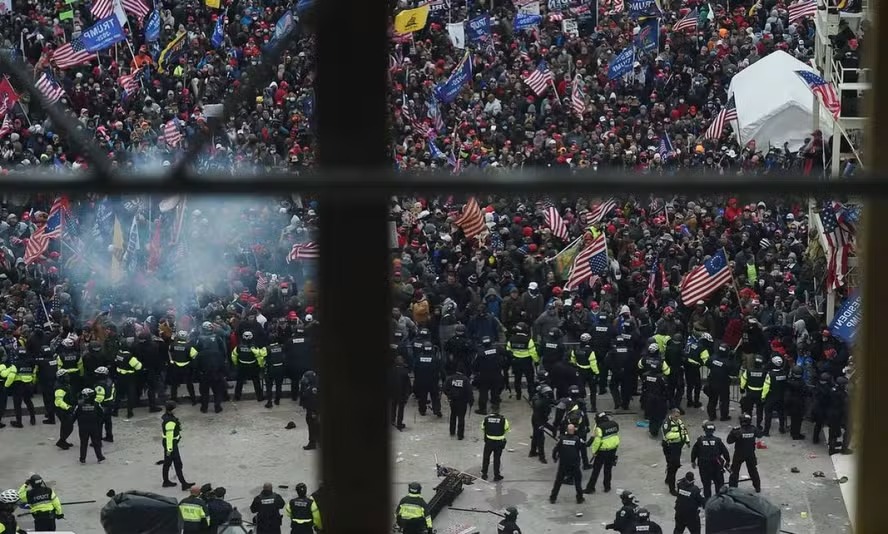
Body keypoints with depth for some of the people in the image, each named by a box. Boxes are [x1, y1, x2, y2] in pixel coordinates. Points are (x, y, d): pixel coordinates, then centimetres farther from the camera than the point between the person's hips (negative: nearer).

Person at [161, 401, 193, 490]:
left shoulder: (165, 416, 3)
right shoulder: (170, 421, -29)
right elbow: (169, 435, -28)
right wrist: (169, 448, -24)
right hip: (171, 443, -10)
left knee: (167, 462, 20)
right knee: (178, 464, -4)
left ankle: (166, 481, 32)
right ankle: (184, 484, 0)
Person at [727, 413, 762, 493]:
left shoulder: (737, 431, -25)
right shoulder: (753, 430, -15)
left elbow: (729, 441, -18)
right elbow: (760, 435, 5)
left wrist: (732, 432, -8)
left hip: (739, 454, -3)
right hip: (751, 454, 3)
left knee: (735, 471, 12)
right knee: (753, 471, 20)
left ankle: (732, 488, 14)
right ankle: (758, 488, 30)